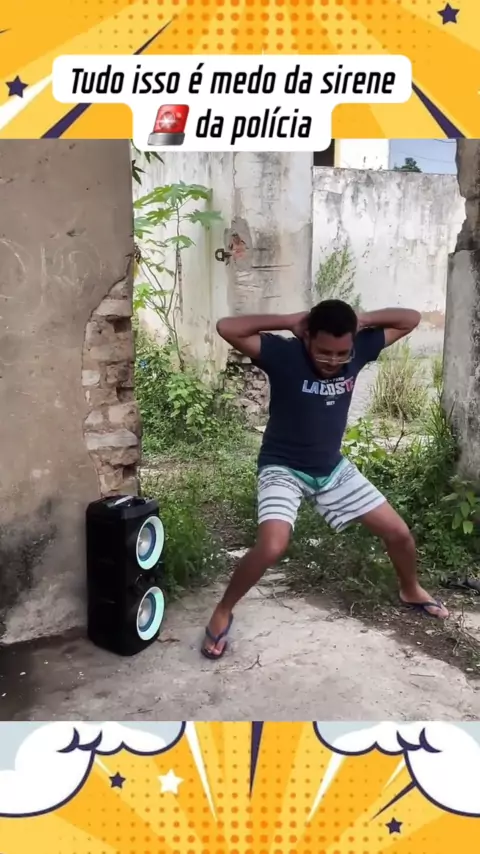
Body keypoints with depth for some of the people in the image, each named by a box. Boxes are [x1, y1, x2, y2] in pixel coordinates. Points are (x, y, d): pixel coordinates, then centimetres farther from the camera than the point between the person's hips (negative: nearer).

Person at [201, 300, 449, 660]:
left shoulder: (359, 349, -11)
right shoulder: (284, 354, -23)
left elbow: (411, 319, -1)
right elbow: (226, 328, -33)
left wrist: (363, 319, -16)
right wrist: (289, 320, -29)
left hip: (333, 467, 5)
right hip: (283, 468, -5)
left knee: (399, 532, 7)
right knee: (272, 547, -29)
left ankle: (411, 590, 40)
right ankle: (222, 612, -2)